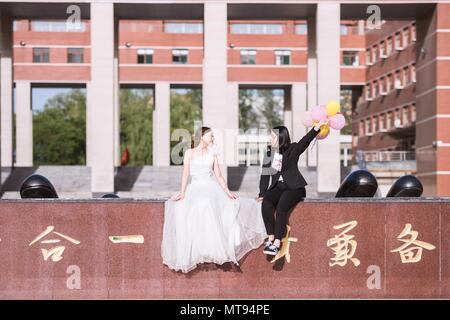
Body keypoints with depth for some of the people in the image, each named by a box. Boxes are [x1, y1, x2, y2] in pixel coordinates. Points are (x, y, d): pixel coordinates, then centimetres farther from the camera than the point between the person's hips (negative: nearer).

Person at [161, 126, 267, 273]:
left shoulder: (212, 154, 16)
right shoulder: (189, 153, 9)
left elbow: (218, 175, 13)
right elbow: (185, 174, 1)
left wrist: (227, 191, -2)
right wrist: (182, 193, -11)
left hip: (212, 188, 2)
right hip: (195, 188, -1)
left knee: (208, 206, -30)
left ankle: (214, 248, -29)